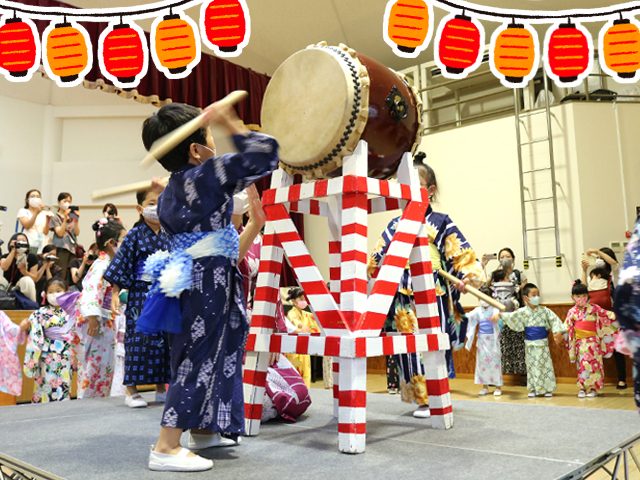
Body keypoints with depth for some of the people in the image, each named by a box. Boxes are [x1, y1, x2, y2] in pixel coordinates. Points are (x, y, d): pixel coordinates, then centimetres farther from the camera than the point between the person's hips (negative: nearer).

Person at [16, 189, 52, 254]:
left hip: (42, 245, 2)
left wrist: (48, 219, -12)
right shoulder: (23, 211, 11)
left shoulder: (44, 213, 16)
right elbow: (27, 226, -8)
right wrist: (36, 212, -18)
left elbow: (46, 232, 4)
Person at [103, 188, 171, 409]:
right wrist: (115, 294, -11)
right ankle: (131, 391, 7)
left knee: (164, 339, 7)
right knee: (139, 339, -4)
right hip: (140, 295, -4)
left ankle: (161, 388, 18)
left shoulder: (167, 237, 8)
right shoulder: (135, 235, -4)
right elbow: (121, 265, -5)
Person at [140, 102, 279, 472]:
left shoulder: (170, 191, 12)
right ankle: (166, 448, 2)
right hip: (211, 278, -9)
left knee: (210, 352, 19)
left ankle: (202, 430, 33)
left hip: (188, 276, 9)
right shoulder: (209, 173, -13)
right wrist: (231, 124, -14)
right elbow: (263, 156, -17)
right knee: (198, 357, -4)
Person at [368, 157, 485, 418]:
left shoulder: (441, 223, 4)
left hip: (433, 298, -3)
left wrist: (469, 276, -20)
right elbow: (379, 257, 17)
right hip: (403, 300, 4)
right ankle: (421, 399, 14)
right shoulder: (396, 225, 14)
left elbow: (462, 254, -4)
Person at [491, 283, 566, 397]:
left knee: (545, 364, 4)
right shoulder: (522, 312, -5)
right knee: (532, 365, 8)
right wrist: (499, 315, -26)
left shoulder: (544, 310, -4)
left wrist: (558, 333, -10)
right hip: (530, 343, 0)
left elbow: (554, 320, -1)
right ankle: (533, 389, 17)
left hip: (542, 342, 0)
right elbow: (511, 316, -11)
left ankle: (547, 389, 16)